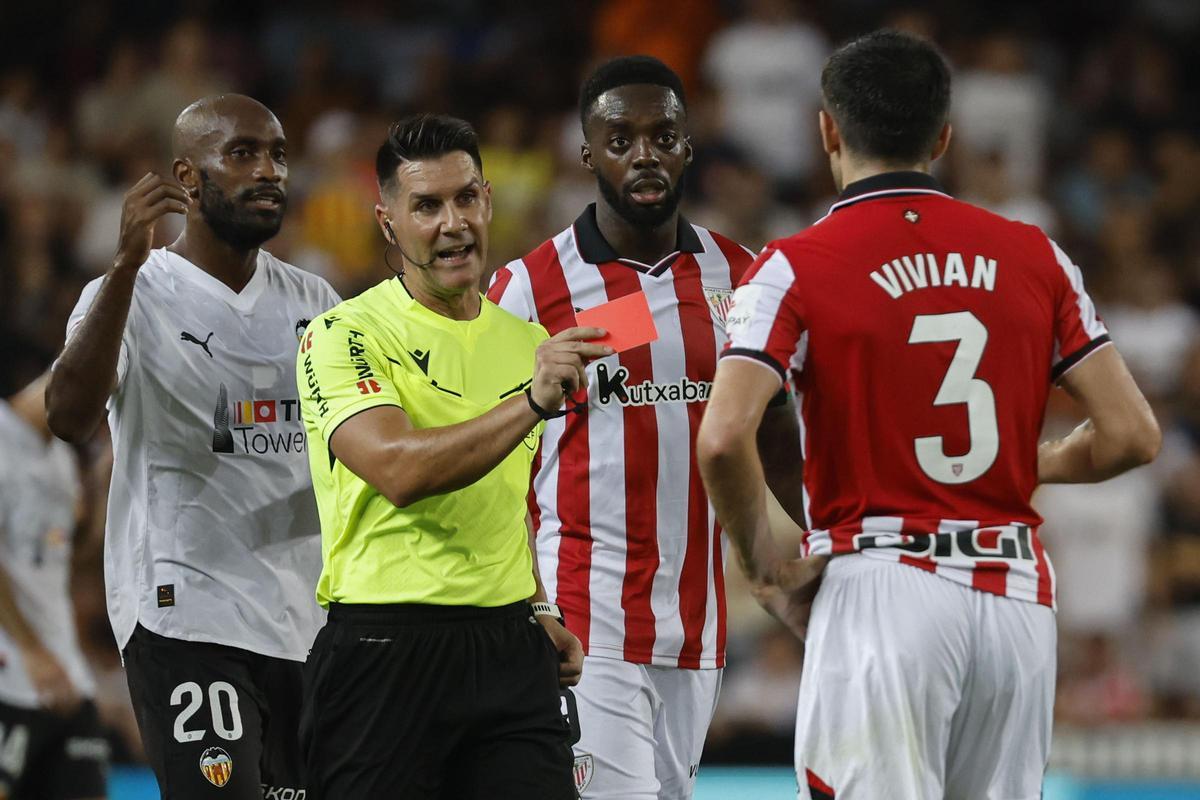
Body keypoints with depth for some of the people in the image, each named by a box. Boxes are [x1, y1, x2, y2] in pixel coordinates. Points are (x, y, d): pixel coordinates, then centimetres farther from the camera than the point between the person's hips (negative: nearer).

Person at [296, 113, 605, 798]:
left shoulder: (525, 342, 14)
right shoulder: (343, 336, -7)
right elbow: (401, 471, -23)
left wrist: (535, 609, 15)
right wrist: (532, 402, -31)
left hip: (510, 655, 5)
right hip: (384, 656, -5)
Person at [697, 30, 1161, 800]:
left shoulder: (797, 267, -3)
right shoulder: (1034, 256, 7)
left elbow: (723, 439, -16)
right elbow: (1132, 433, 5)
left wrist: (764, 561, -1)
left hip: (880, 588, -4)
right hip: (1020, 592, 4)